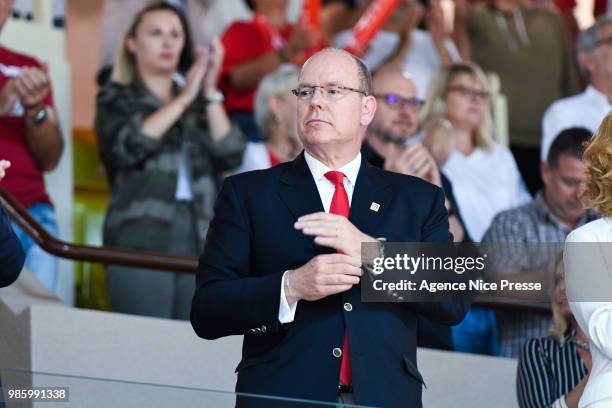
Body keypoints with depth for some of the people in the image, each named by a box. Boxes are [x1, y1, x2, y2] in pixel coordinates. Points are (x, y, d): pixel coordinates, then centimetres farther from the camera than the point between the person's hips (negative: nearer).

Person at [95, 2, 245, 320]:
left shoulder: (199, 103, 21)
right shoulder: (117, 99, 13)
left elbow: (230, 156, 6)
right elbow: (127, 147, -8)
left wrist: (210, 93, 1)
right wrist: (183, 100, -4)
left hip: (199, 238, 3)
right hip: (141, 237, -3)